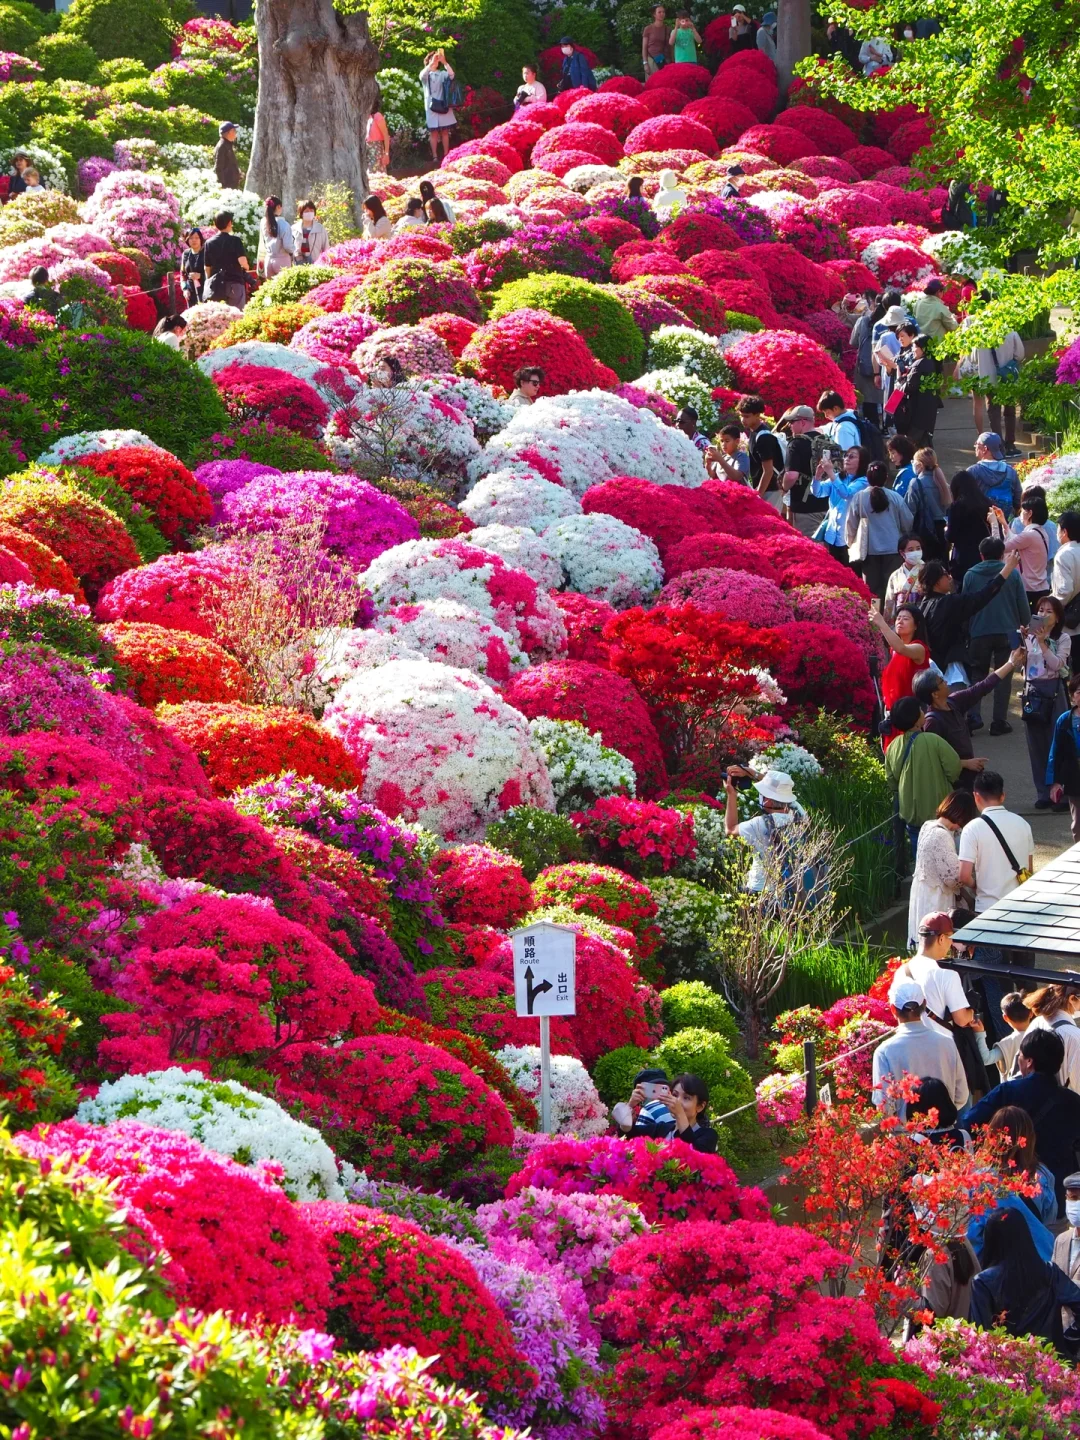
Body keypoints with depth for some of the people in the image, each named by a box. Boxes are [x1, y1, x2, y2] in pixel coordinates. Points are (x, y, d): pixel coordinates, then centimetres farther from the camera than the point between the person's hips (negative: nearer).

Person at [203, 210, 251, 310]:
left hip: (216, 285, 3)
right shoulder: (235, 240, -6)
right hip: (234, 284, -3)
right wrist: (246, 267, 6)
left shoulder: (209, 243, 5)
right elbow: (242, 261, -16)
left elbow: (207, 268, 9)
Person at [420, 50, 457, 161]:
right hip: (431, 106, -1)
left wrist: (444, 62, -26)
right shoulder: (426, 75, 7)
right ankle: (435, 157, -2)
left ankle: (446, 155, 7)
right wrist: (432, 63, -32)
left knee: (445, 132, 2)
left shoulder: (442, 74, 10)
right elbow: (422, 75, -18)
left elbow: (451, 75, -12)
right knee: (433, 132, -3)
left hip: (443, 106, 1)